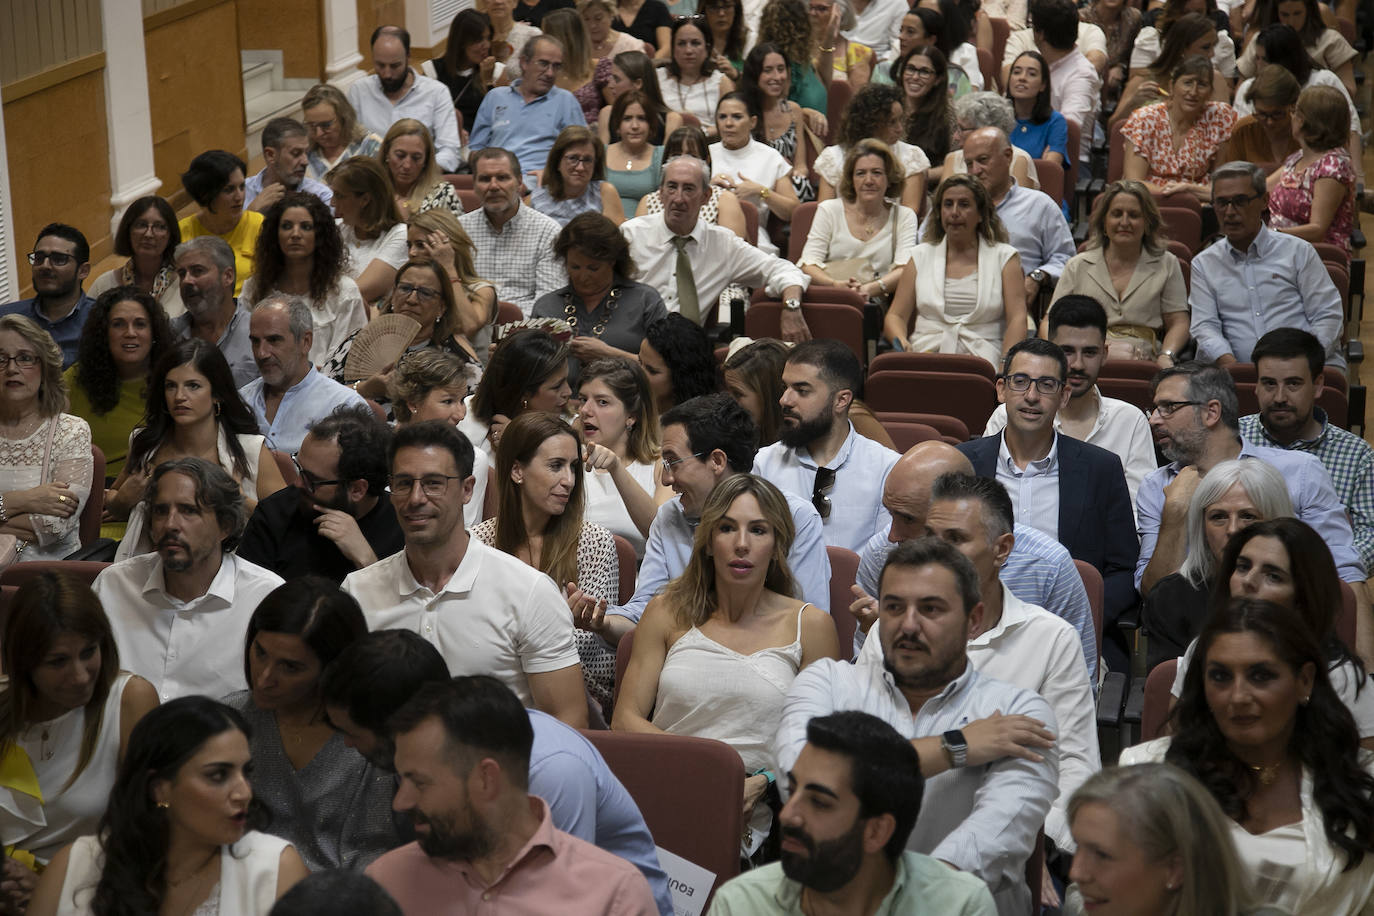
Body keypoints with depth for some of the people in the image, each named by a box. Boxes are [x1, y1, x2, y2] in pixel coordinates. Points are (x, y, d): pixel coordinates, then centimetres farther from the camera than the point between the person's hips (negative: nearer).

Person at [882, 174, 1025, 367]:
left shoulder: (1004, 257, 12)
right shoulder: (921, 256, 19)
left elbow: (1017, 320, 2)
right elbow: (895, 316, 14)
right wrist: (902, 344, -10)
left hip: (982, 357, -1)